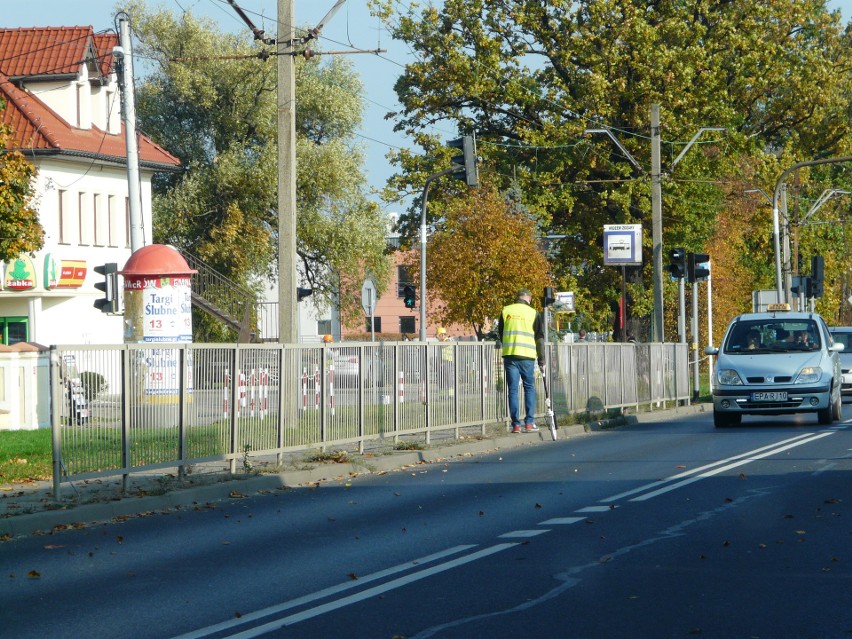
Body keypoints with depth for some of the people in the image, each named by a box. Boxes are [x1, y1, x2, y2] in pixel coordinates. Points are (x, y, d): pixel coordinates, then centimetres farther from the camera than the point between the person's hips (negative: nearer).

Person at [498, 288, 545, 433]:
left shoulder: (506, 310, 5)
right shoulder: (534, 313, 0)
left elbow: (500, 333, 14)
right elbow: (540, 338, 3)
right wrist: (541, 359, 11)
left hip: (509, 355, 1)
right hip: (527, 356, -1)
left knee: (513, 390, 5)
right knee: (529, 388, 11)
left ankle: (516, 424, 1)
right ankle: (529, 423, 4)